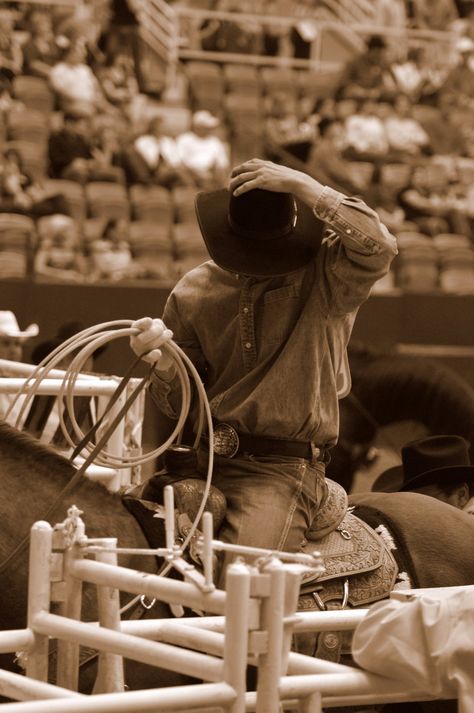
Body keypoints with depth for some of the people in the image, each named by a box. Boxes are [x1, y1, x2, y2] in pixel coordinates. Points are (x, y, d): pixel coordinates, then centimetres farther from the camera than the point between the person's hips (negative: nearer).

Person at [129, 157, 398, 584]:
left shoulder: (326, 275, -2)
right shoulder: (194, 292, 7)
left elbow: (378, 248, -26)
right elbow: (182, 406, 9)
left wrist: (305, 187, -25)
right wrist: (163, 360, -14)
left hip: (282, 469, -5)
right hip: (200, 462, 5)